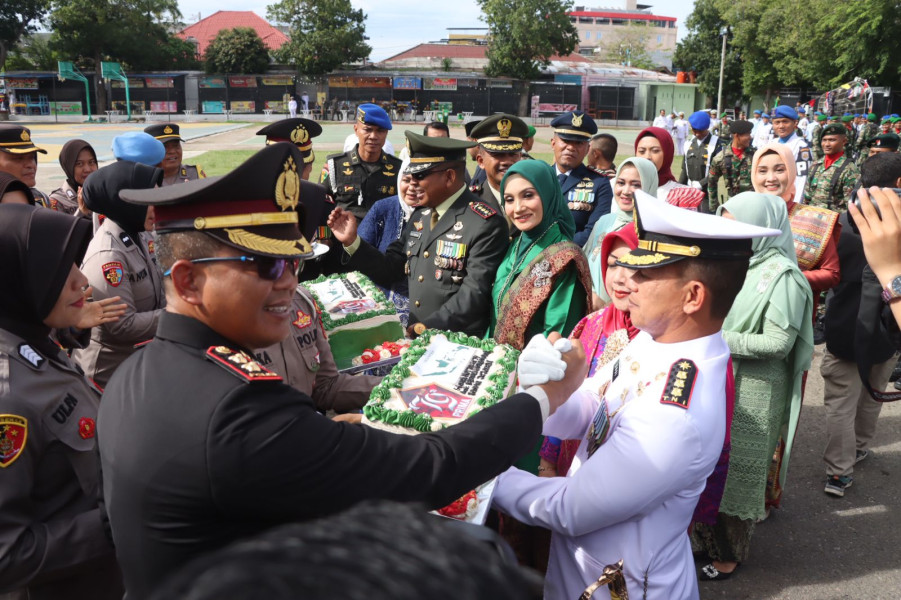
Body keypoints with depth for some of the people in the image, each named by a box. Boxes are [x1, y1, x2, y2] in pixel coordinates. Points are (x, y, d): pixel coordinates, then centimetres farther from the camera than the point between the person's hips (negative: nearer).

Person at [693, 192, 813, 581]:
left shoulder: (781, 276, -15)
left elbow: (778, 343, -20)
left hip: (753, 392, -6)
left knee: (736, 471, 8)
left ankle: (729, 555, 27)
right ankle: (707, 541, 33)